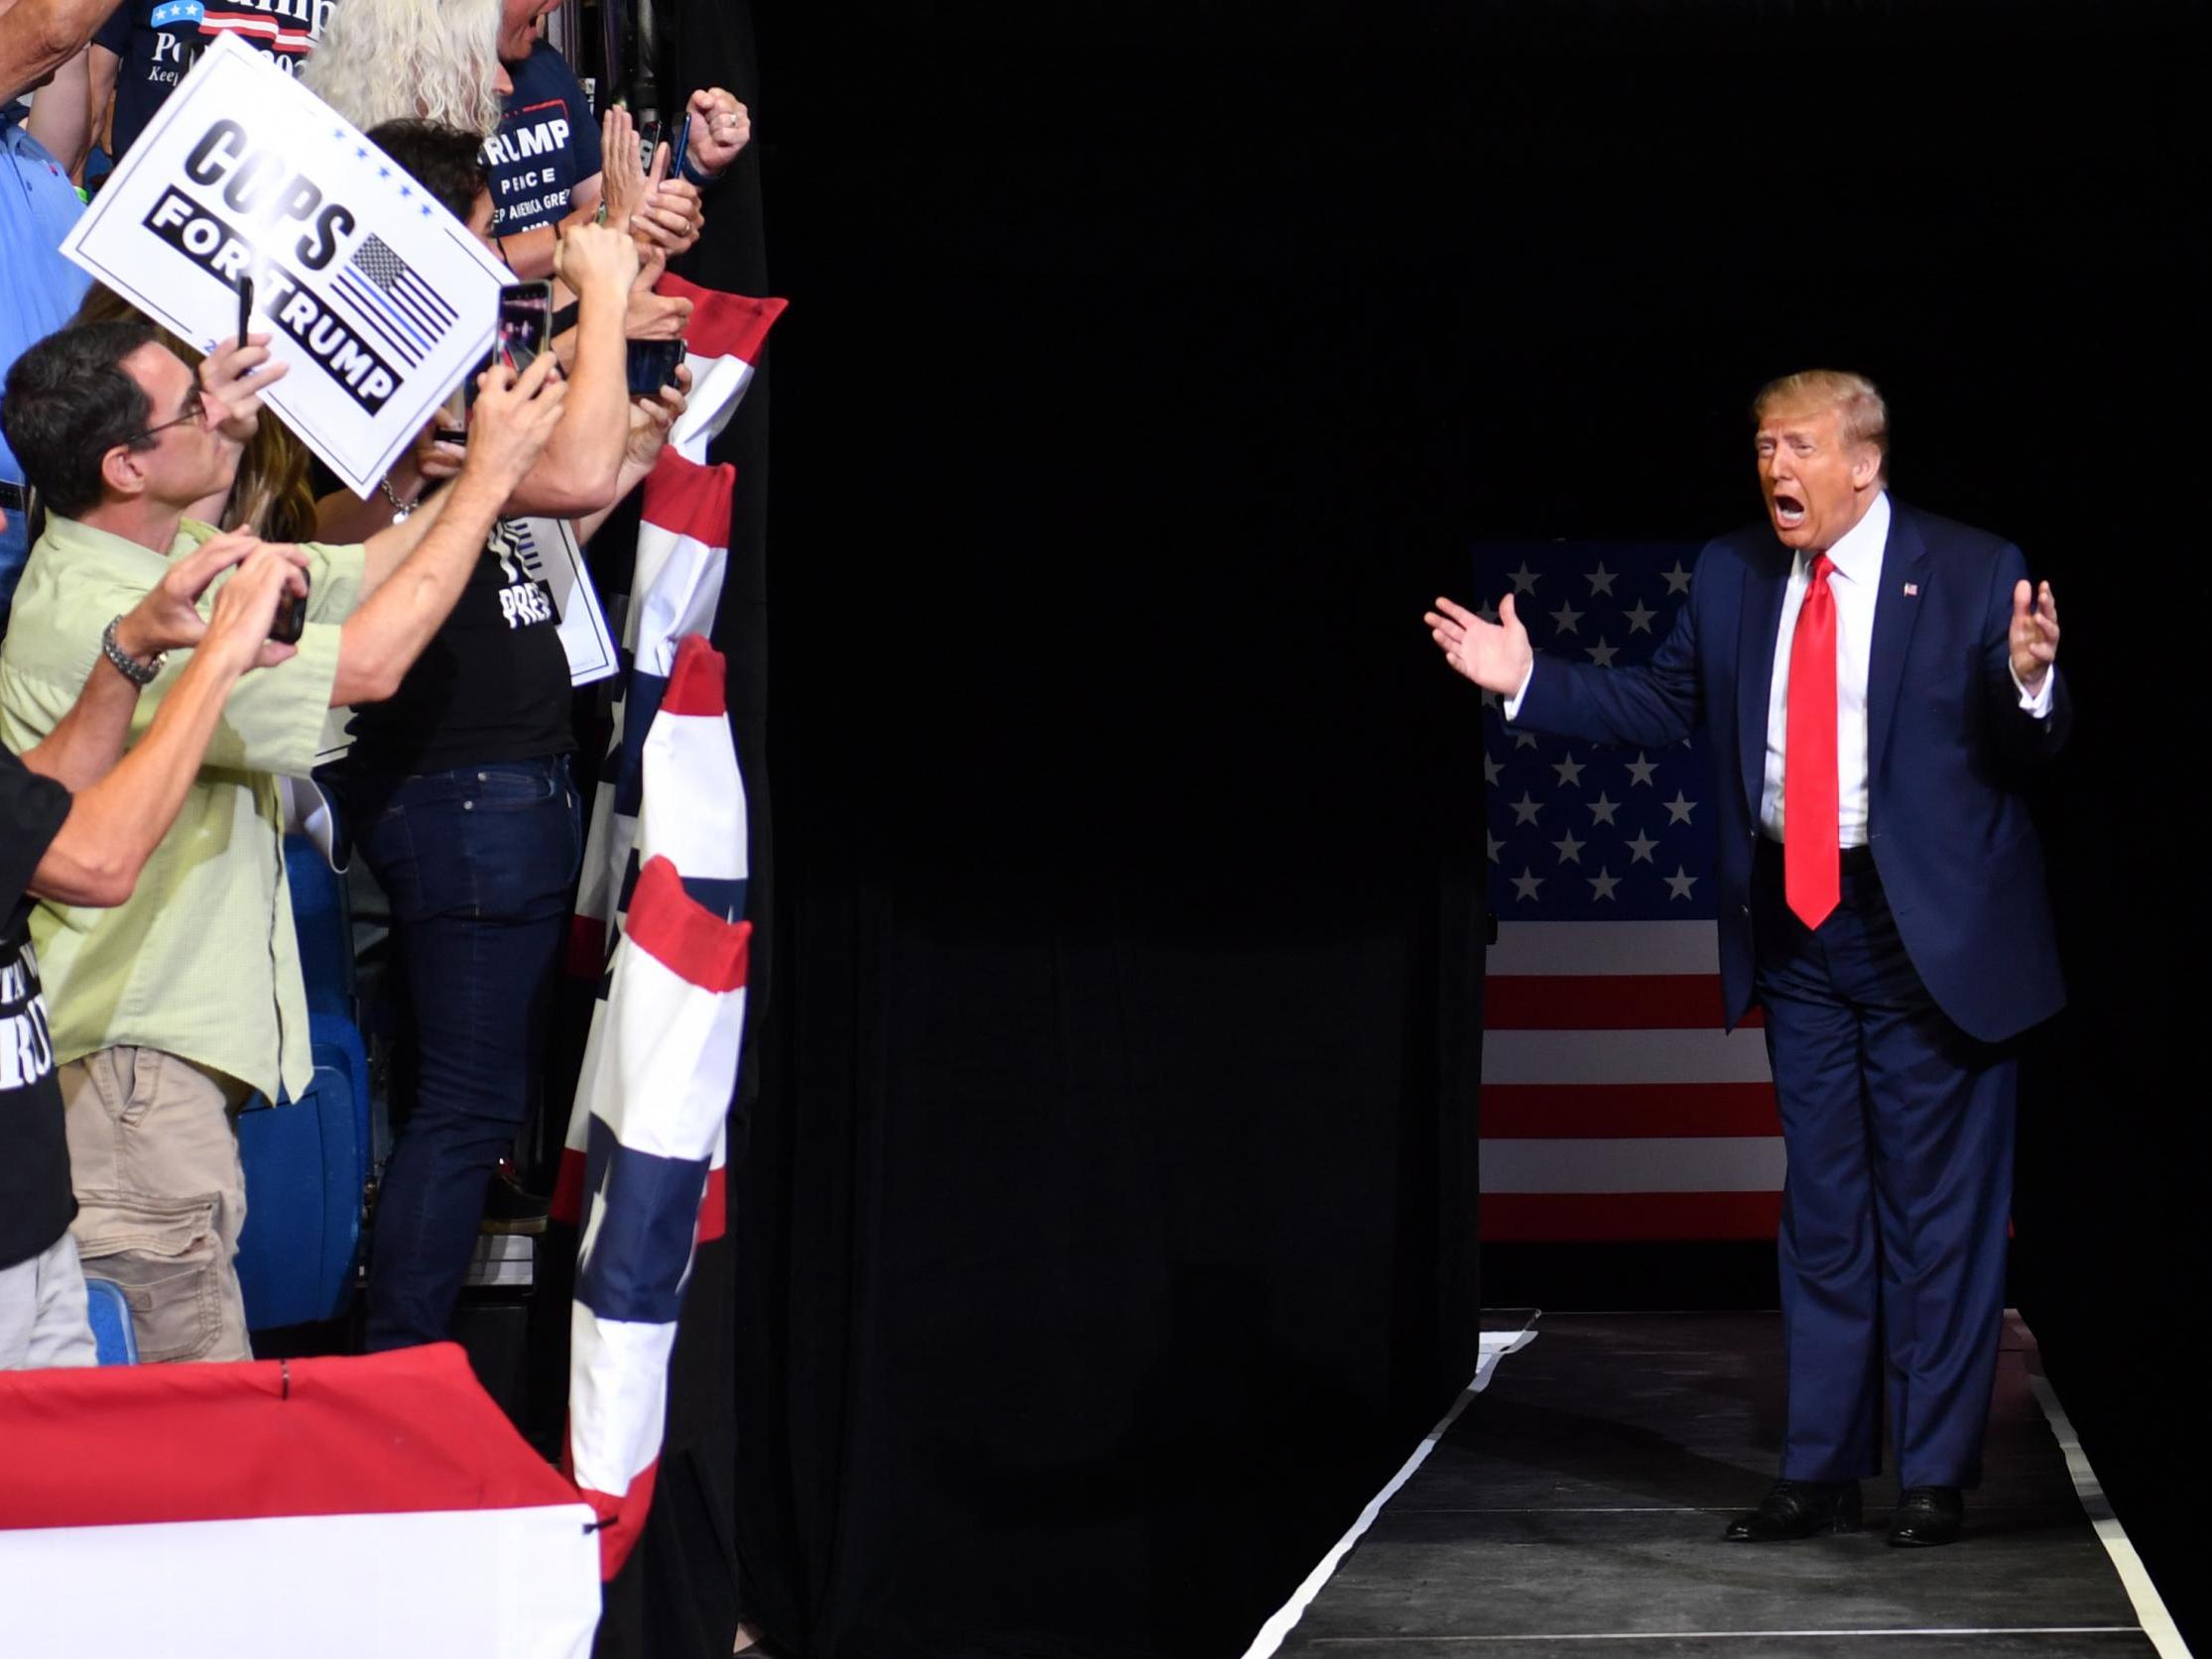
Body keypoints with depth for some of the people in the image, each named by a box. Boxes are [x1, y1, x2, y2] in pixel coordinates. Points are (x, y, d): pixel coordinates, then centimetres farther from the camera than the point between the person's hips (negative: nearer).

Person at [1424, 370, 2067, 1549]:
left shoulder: (1973, 574, -9)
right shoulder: (1732, 576, 5)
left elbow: (2029, 753, -12)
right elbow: (1661, 704, 10)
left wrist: (2028, 681, -33)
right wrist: (1528, 683, 1)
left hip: (1930, 931, -5)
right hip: (1794, 924, 5)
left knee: (1938, 1212, 1)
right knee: (1821, 1213, 11)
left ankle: (1937, 1477, 10)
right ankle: (1820, 1474, 18)